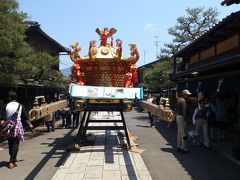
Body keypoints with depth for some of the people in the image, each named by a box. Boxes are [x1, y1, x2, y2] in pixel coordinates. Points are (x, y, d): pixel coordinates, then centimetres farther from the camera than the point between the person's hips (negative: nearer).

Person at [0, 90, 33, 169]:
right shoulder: (20, 106, -1)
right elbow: (26, 117, 2)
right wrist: (29, 124, 16)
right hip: (18, 126, -2)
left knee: (10, 144, 17)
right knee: (15, 144, 2)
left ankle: (13, 159, 31)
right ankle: (12, 161, -4)